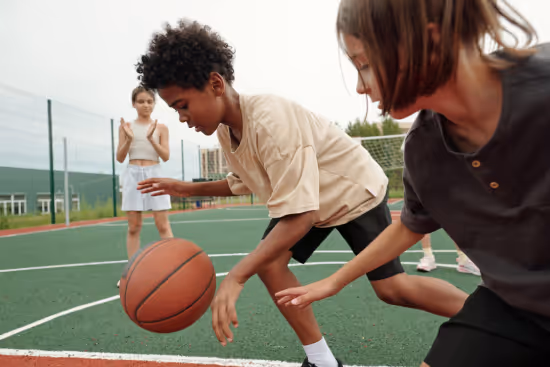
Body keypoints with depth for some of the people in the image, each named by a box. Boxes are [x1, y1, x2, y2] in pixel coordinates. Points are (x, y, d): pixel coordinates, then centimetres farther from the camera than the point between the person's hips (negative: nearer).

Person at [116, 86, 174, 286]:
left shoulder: (161, 127, 5)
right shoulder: (126, 126, 7)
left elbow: (166, 156, -2)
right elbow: (120, 158, 3)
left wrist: (151, 138, -16)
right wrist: (128, 139, -14)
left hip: (154, 174, -1)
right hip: (133, 175, 1)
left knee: (163, 224, -4)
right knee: (133, 226, 4)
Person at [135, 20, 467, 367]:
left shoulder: (270, 120, -37)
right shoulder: (225, 129, -9)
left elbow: (300, 215, -40)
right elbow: (244, 182, 9)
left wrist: (236, 277, -43)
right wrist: (190, 188, -1)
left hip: (355, 190, -7)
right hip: (307, 198, 7)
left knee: (393, 288, -6)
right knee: (268, 262, -10)